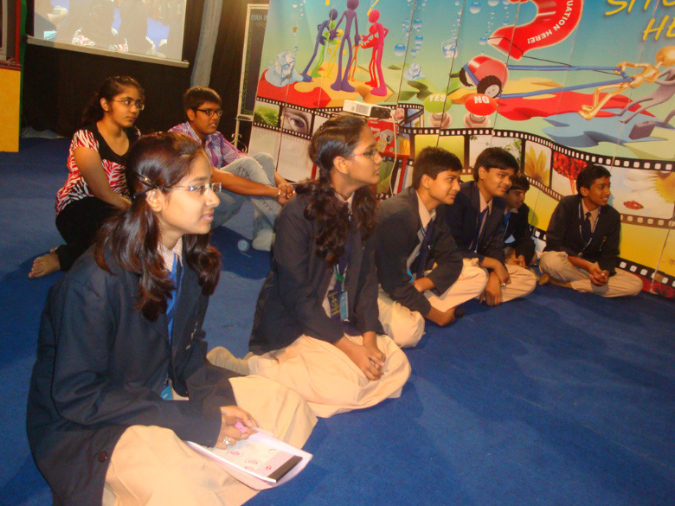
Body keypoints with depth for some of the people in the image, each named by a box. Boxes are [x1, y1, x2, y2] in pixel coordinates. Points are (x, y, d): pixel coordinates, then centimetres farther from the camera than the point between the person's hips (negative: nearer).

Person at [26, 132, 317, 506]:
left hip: (164, 394, 7)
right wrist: (197, 422, -25)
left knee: (288, 406, -5)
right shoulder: (94, 282, -26)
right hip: (83, 423, -7)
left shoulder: (194, 259, -3)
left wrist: (216, 401, -13)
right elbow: (75, 395, -22)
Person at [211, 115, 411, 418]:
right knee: (347, 388, -21)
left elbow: (366, 277, 2)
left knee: (397, 367, -8)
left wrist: (368, 336, -12)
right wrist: (349, 348, -21)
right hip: (292, 327, -7)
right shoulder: (297, 214, -21)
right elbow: (297, 295, -20)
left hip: (342, 323, 7)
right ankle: (261, 367, -3)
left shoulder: (362, 208, 1)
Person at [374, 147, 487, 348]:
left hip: (413, 280, 9)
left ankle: (413, 310, -9)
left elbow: (452, 260, 4)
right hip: (378, 288, -9)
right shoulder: (398, 214, -27)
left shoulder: (436, 211, -1)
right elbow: (395, 283, -27)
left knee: (477, 277, -2)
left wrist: (421, 285, -16)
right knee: (408, 331, -38)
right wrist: (436, 315, -16)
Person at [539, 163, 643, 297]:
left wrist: (605, 272, -25)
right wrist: (588, 266, -27)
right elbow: (554, 241, -18)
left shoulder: (612, 216, -1)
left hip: (592, 265, 5)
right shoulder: (567, 205, -12)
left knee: (636, 284, -17)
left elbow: (610, 253, 0)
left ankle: (566, 284, -22)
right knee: (552, 261, -40)